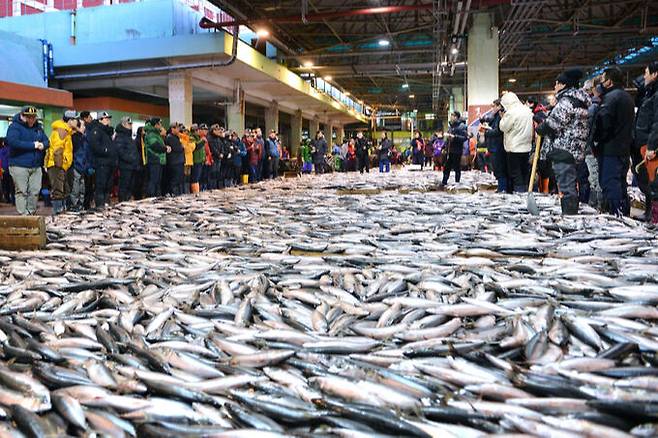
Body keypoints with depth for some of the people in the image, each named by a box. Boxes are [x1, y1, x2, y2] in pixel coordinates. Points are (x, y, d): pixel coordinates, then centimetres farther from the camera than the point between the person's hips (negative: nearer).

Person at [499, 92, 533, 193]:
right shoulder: (527, 110, 9)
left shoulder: (511, 112, -16)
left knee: (515, 174, -1)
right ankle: (525, 191, 21)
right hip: (527, 147, 8)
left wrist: (503, 117, 3)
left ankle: (519, 192, -2)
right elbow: (532, 128, 17)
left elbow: (503, 127, -9)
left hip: (514, 148, -8)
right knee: (524, 173, 15)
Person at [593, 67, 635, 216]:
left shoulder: (610, 97, -14)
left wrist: (596, 138, -7)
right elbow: (629, 123, 21)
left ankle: (614, 213, -12)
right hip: (625, 148, 9)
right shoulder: (628, 97, 17)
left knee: (609, 182, -9)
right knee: (620, 182, 16)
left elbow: (602, 122, -20)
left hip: (610, 148, -9)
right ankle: (624, 213, 22)